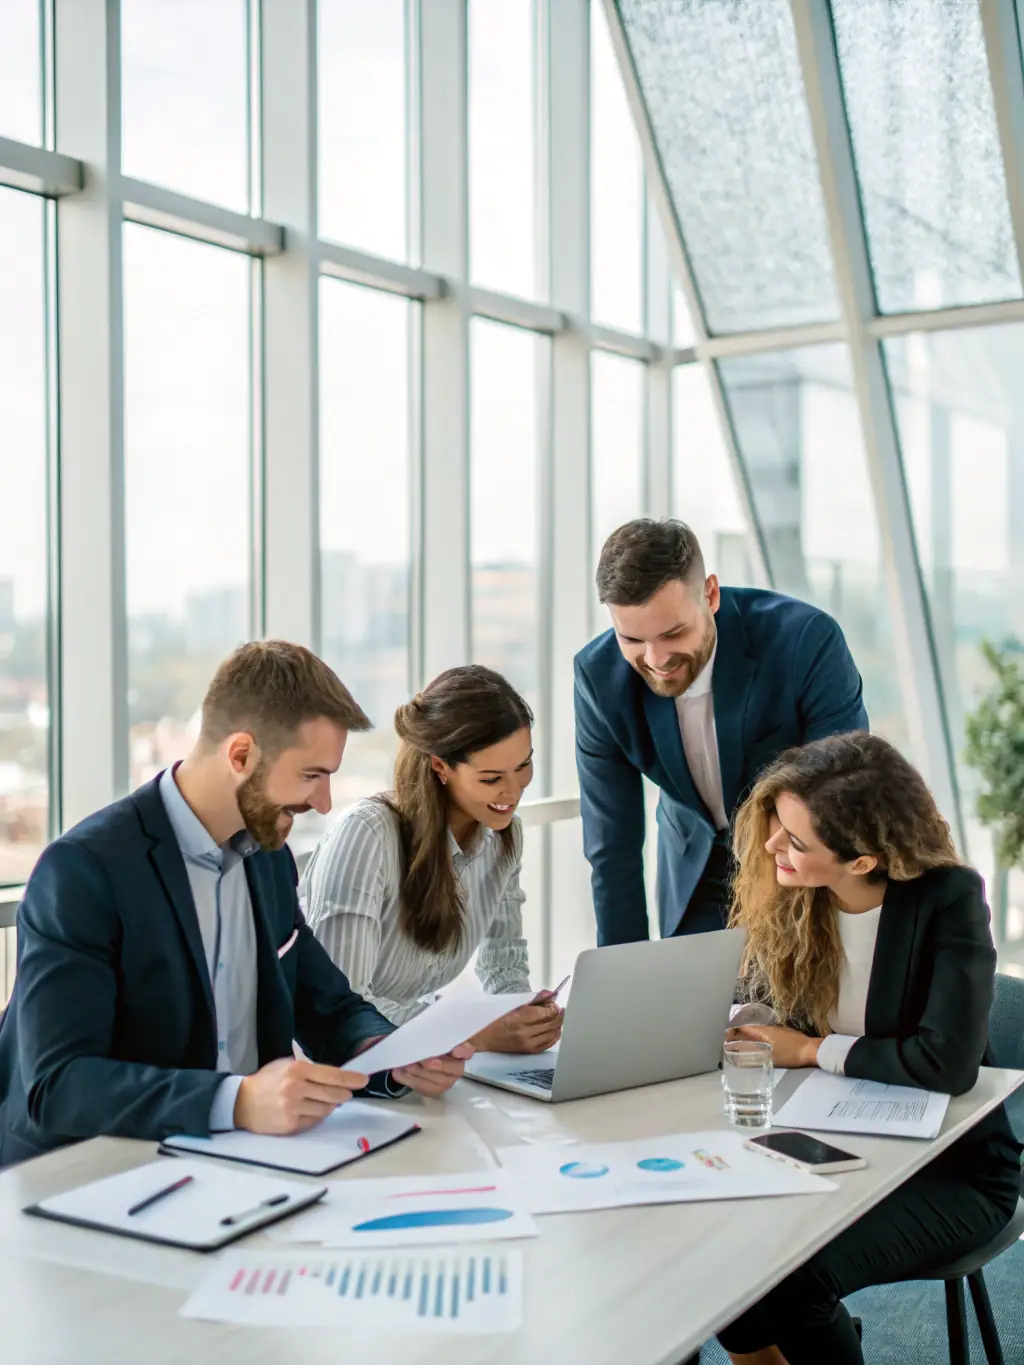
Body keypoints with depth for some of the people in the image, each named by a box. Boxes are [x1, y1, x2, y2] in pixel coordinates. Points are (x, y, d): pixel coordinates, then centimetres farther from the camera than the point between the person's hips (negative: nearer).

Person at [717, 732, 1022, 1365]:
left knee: (792, 1275, -26)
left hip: (951, 1169, -5)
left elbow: (946, 1062, -30)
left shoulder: (949, 899, -21)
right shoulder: (785, 896, -7)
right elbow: (765, 1013, 5)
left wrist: (815, 1049, -20)